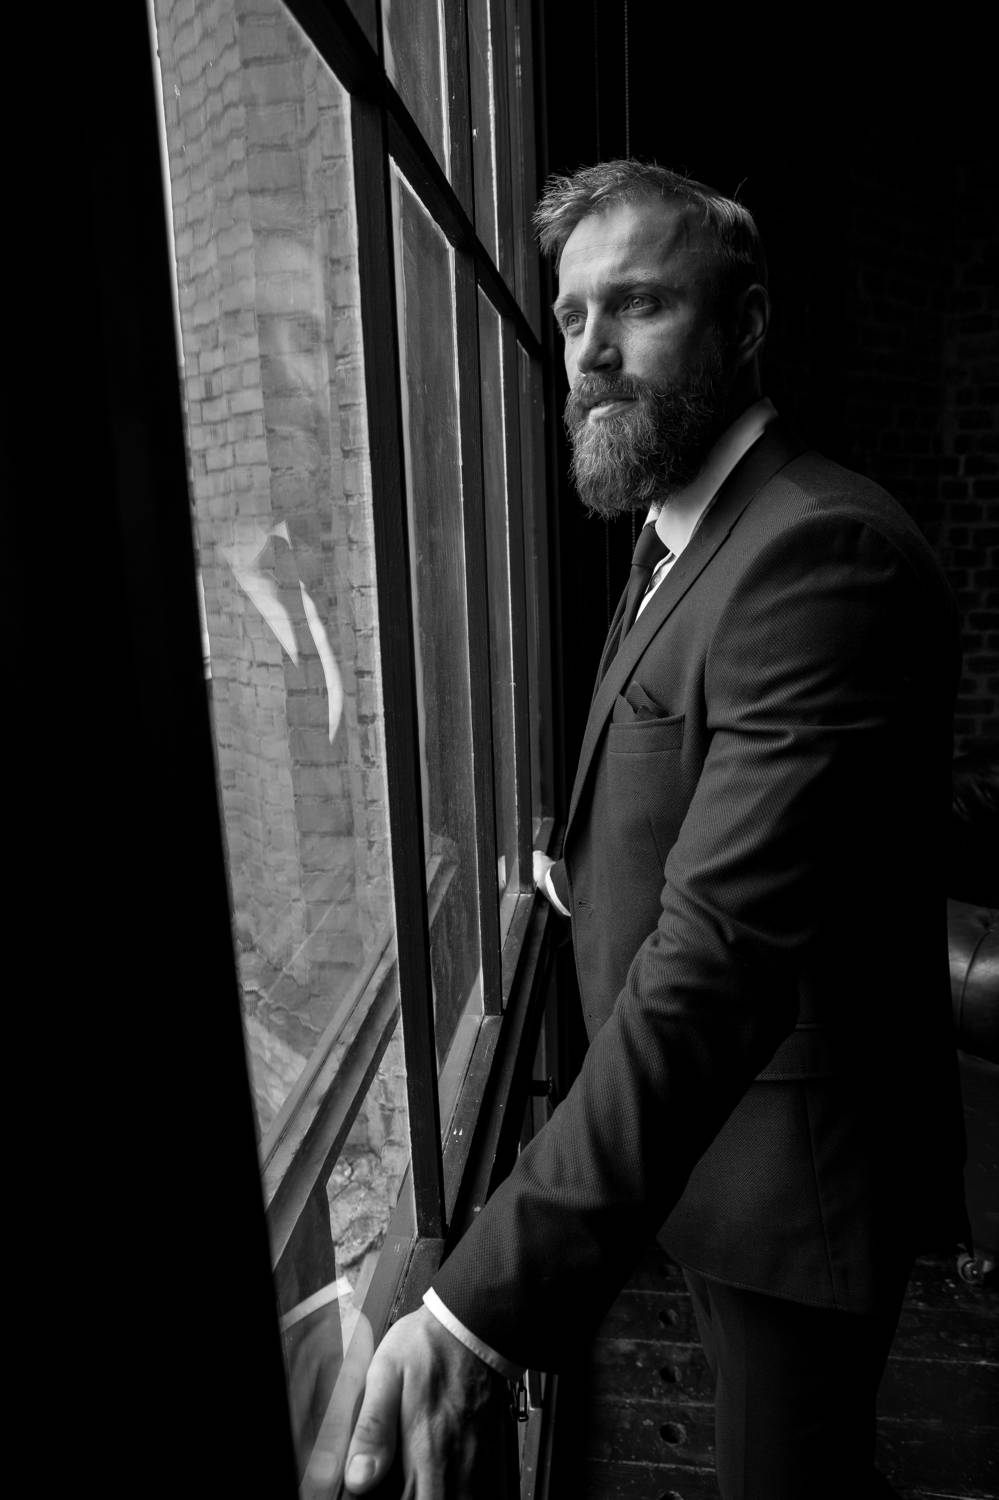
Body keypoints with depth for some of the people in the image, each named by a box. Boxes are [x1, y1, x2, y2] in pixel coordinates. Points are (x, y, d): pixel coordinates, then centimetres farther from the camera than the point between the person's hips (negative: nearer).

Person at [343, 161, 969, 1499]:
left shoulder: (823, 551, -27)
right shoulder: (678, 540, 7)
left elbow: (726, 947, -36)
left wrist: (489, 1303, -37)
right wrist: (587, 869, 5)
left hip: (791, 1155, -8)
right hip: (698, 1130, 9)